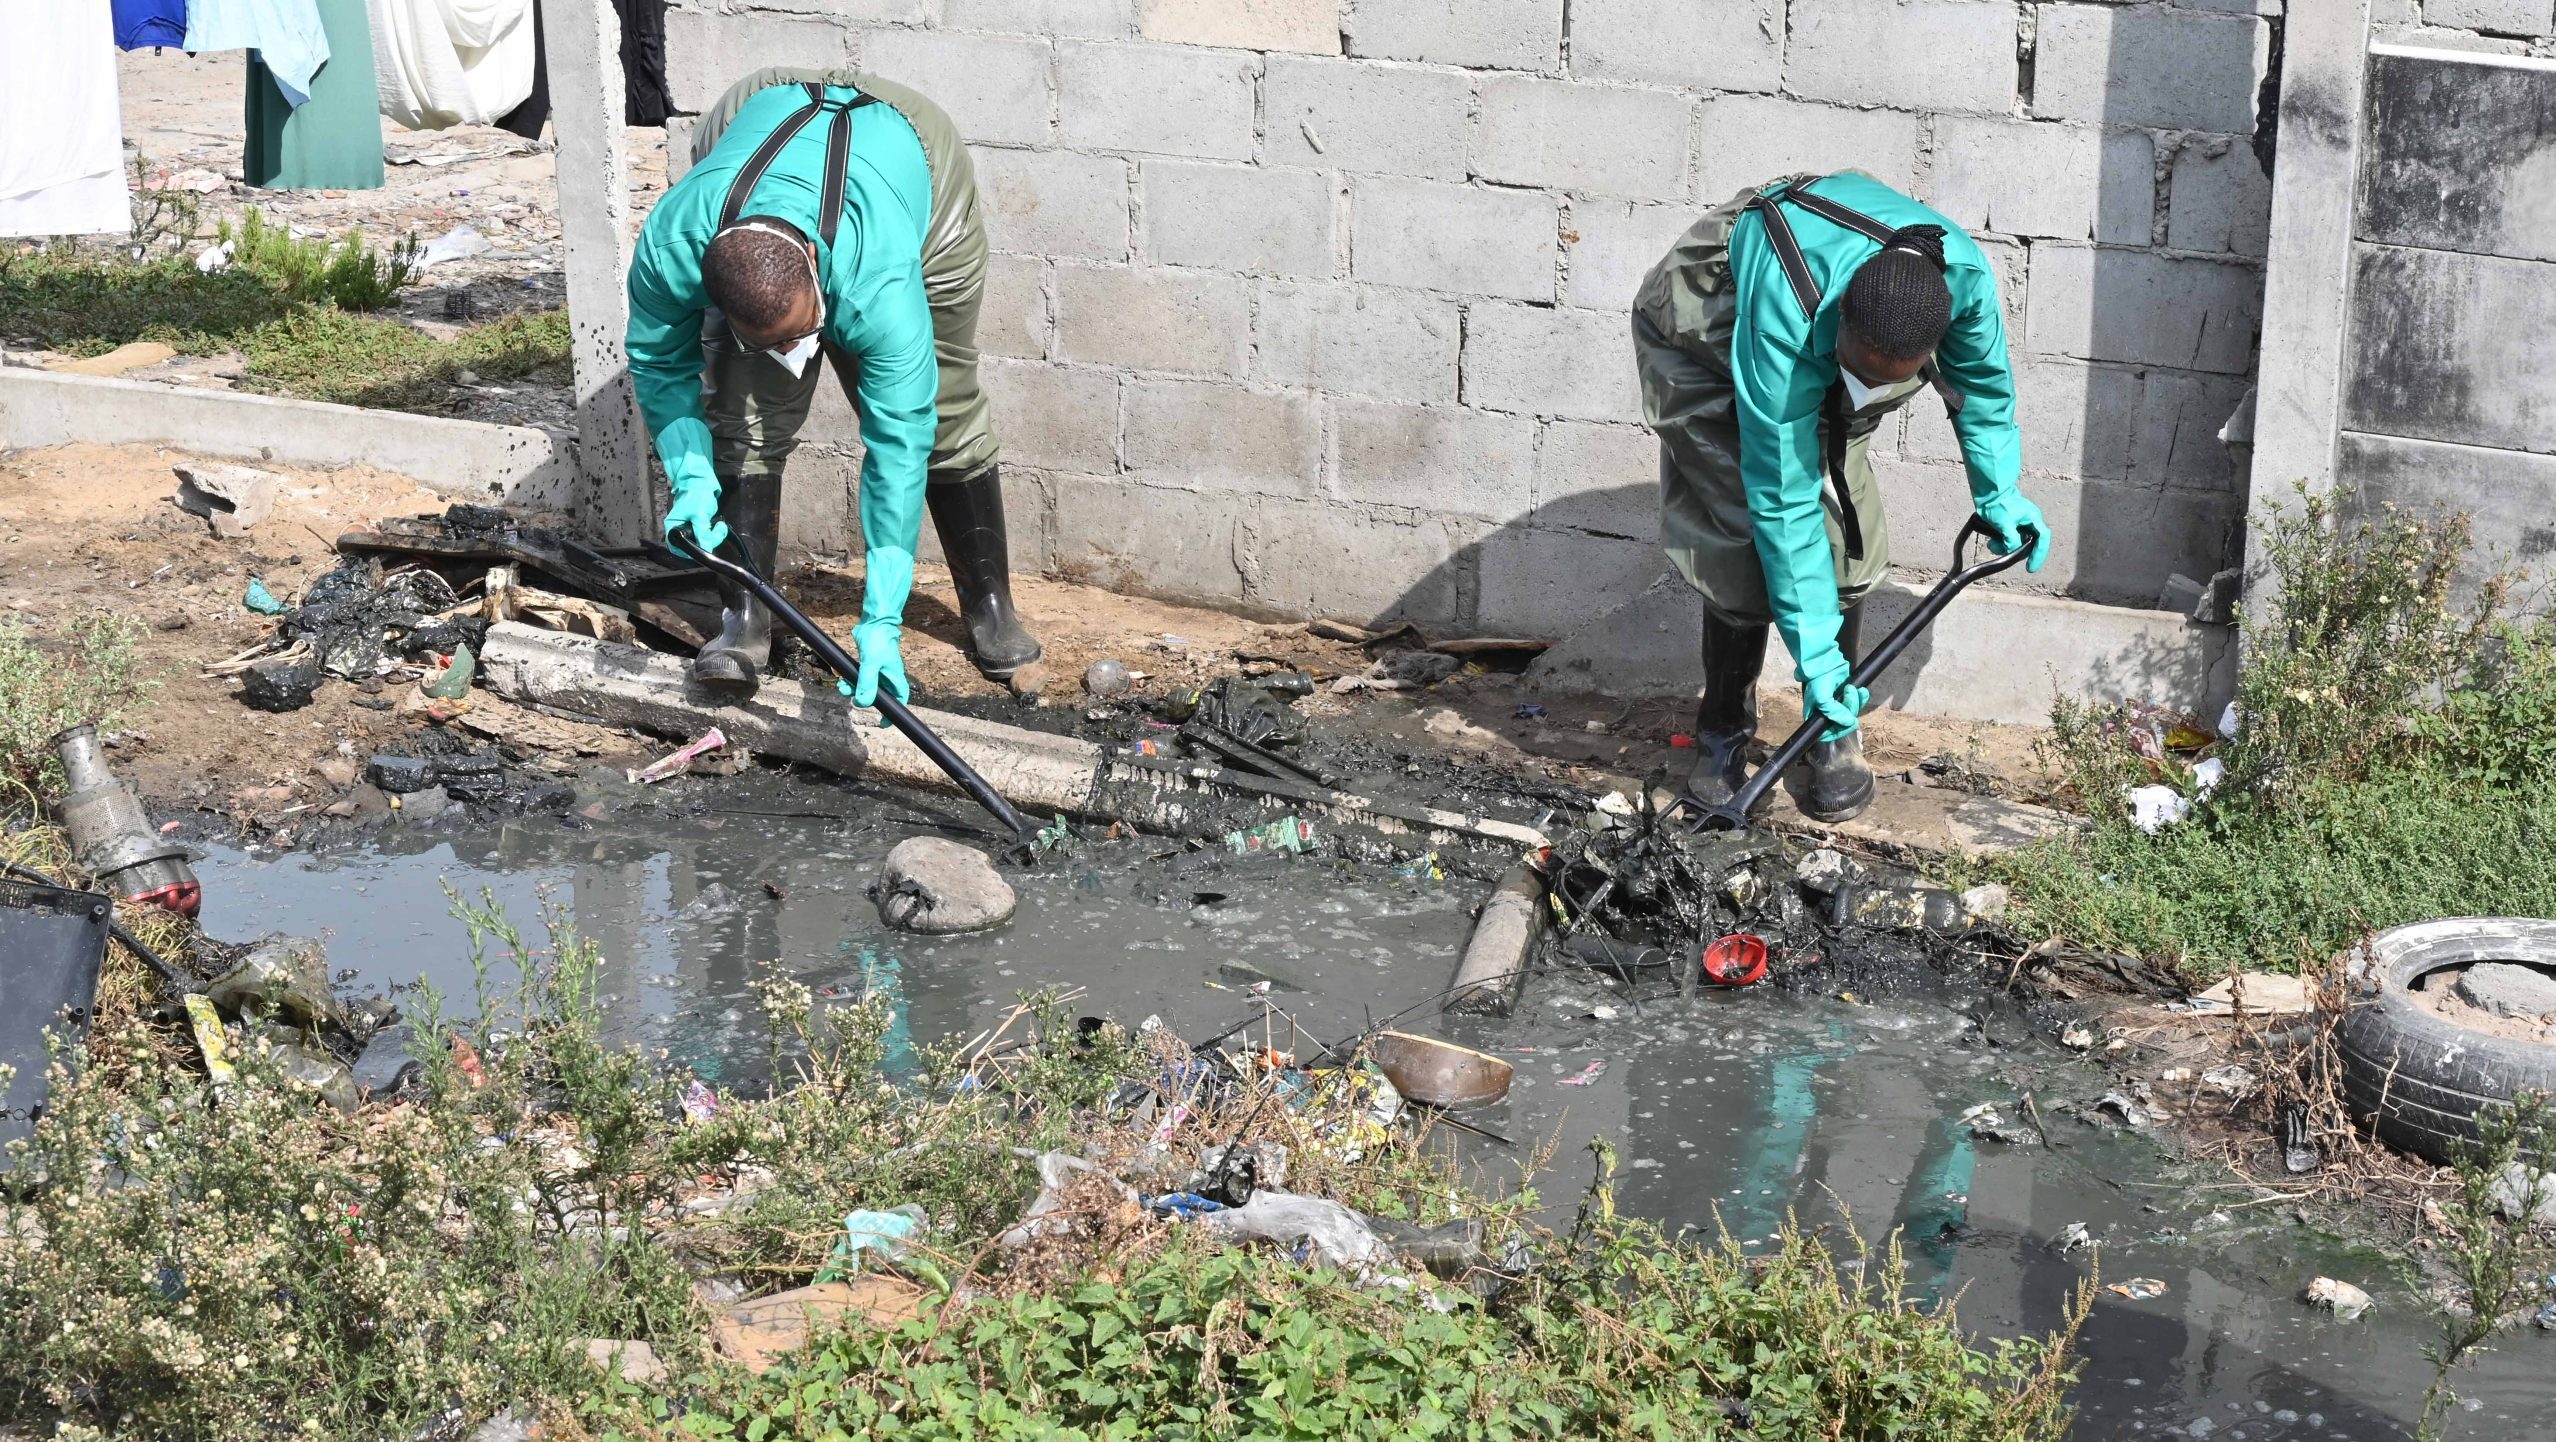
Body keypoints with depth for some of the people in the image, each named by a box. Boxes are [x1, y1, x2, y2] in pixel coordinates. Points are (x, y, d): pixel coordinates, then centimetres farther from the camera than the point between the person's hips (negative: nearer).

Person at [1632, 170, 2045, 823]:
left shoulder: (1965, 275, -33)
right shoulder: (1786, 316, -46)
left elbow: (1981, 378, -5)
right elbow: (1783, 497, -39)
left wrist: (2000, 493, 2)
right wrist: (1813, 647, -35)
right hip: (1703, 332, -4)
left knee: (1846, 532, -9)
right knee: (1748, 536, -14)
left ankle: (1833, 731, 7)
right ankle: (1724, 731, 6)